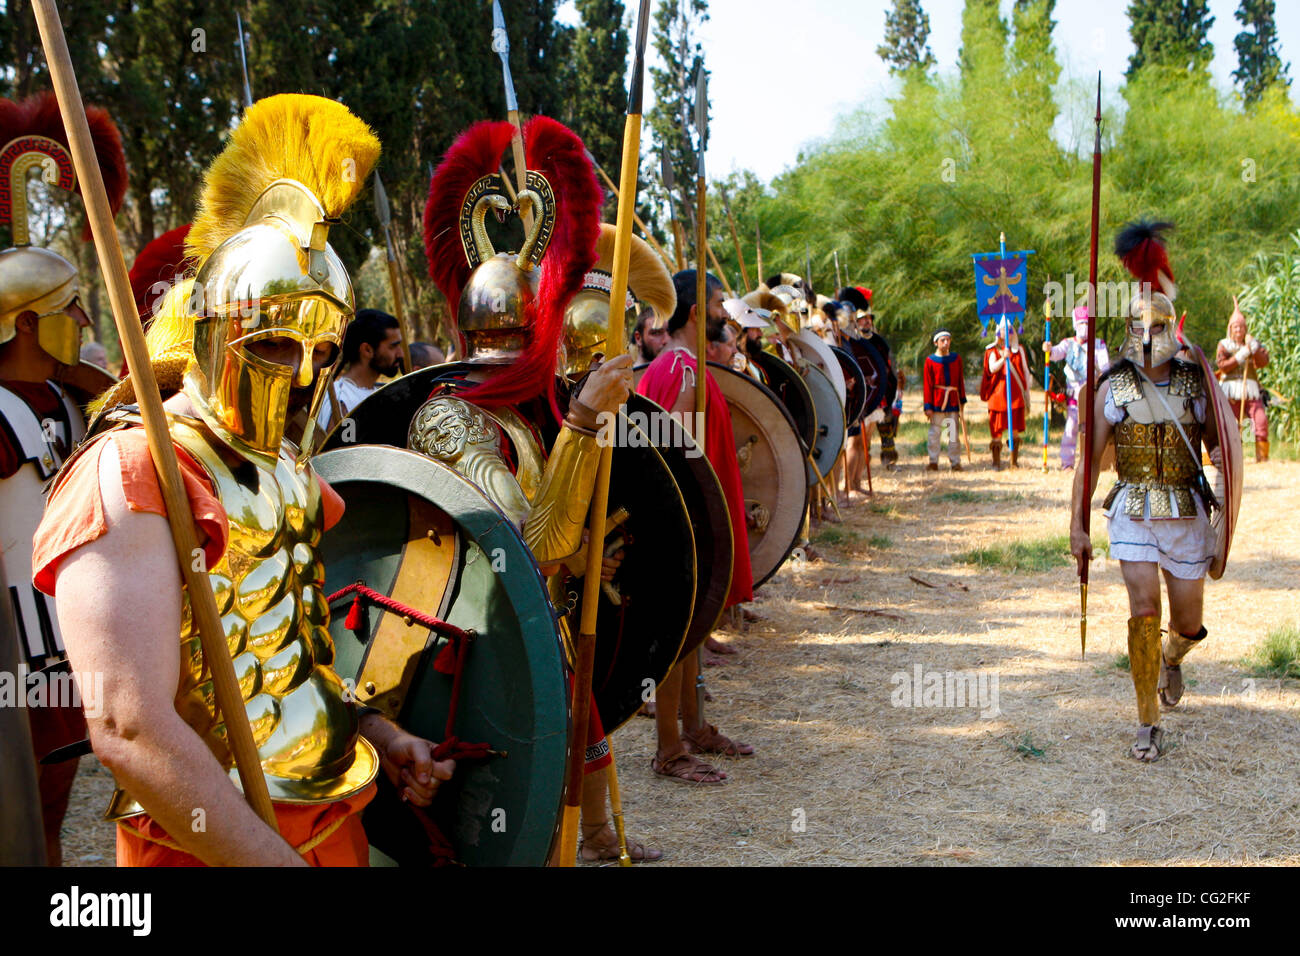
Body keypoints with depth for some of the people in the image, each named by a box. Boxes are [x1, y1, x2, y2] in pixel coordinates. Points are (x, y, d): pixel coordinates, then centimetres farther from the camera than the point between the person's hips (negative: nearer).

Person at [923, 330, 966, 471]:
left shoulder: (956, 358, 8)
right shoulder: (930, 360, 0)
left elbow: (960, 380, 13)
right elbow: (927, 384, -1)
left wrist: (962, 400, 11)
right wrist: (928, 406, -6)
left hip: (953, 400, 2)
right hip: (937, 400, -2)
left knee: (954, 432, 3)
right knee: (934, 432, 0)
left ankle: (955, 462, 8)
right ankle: (933, 462, 7)